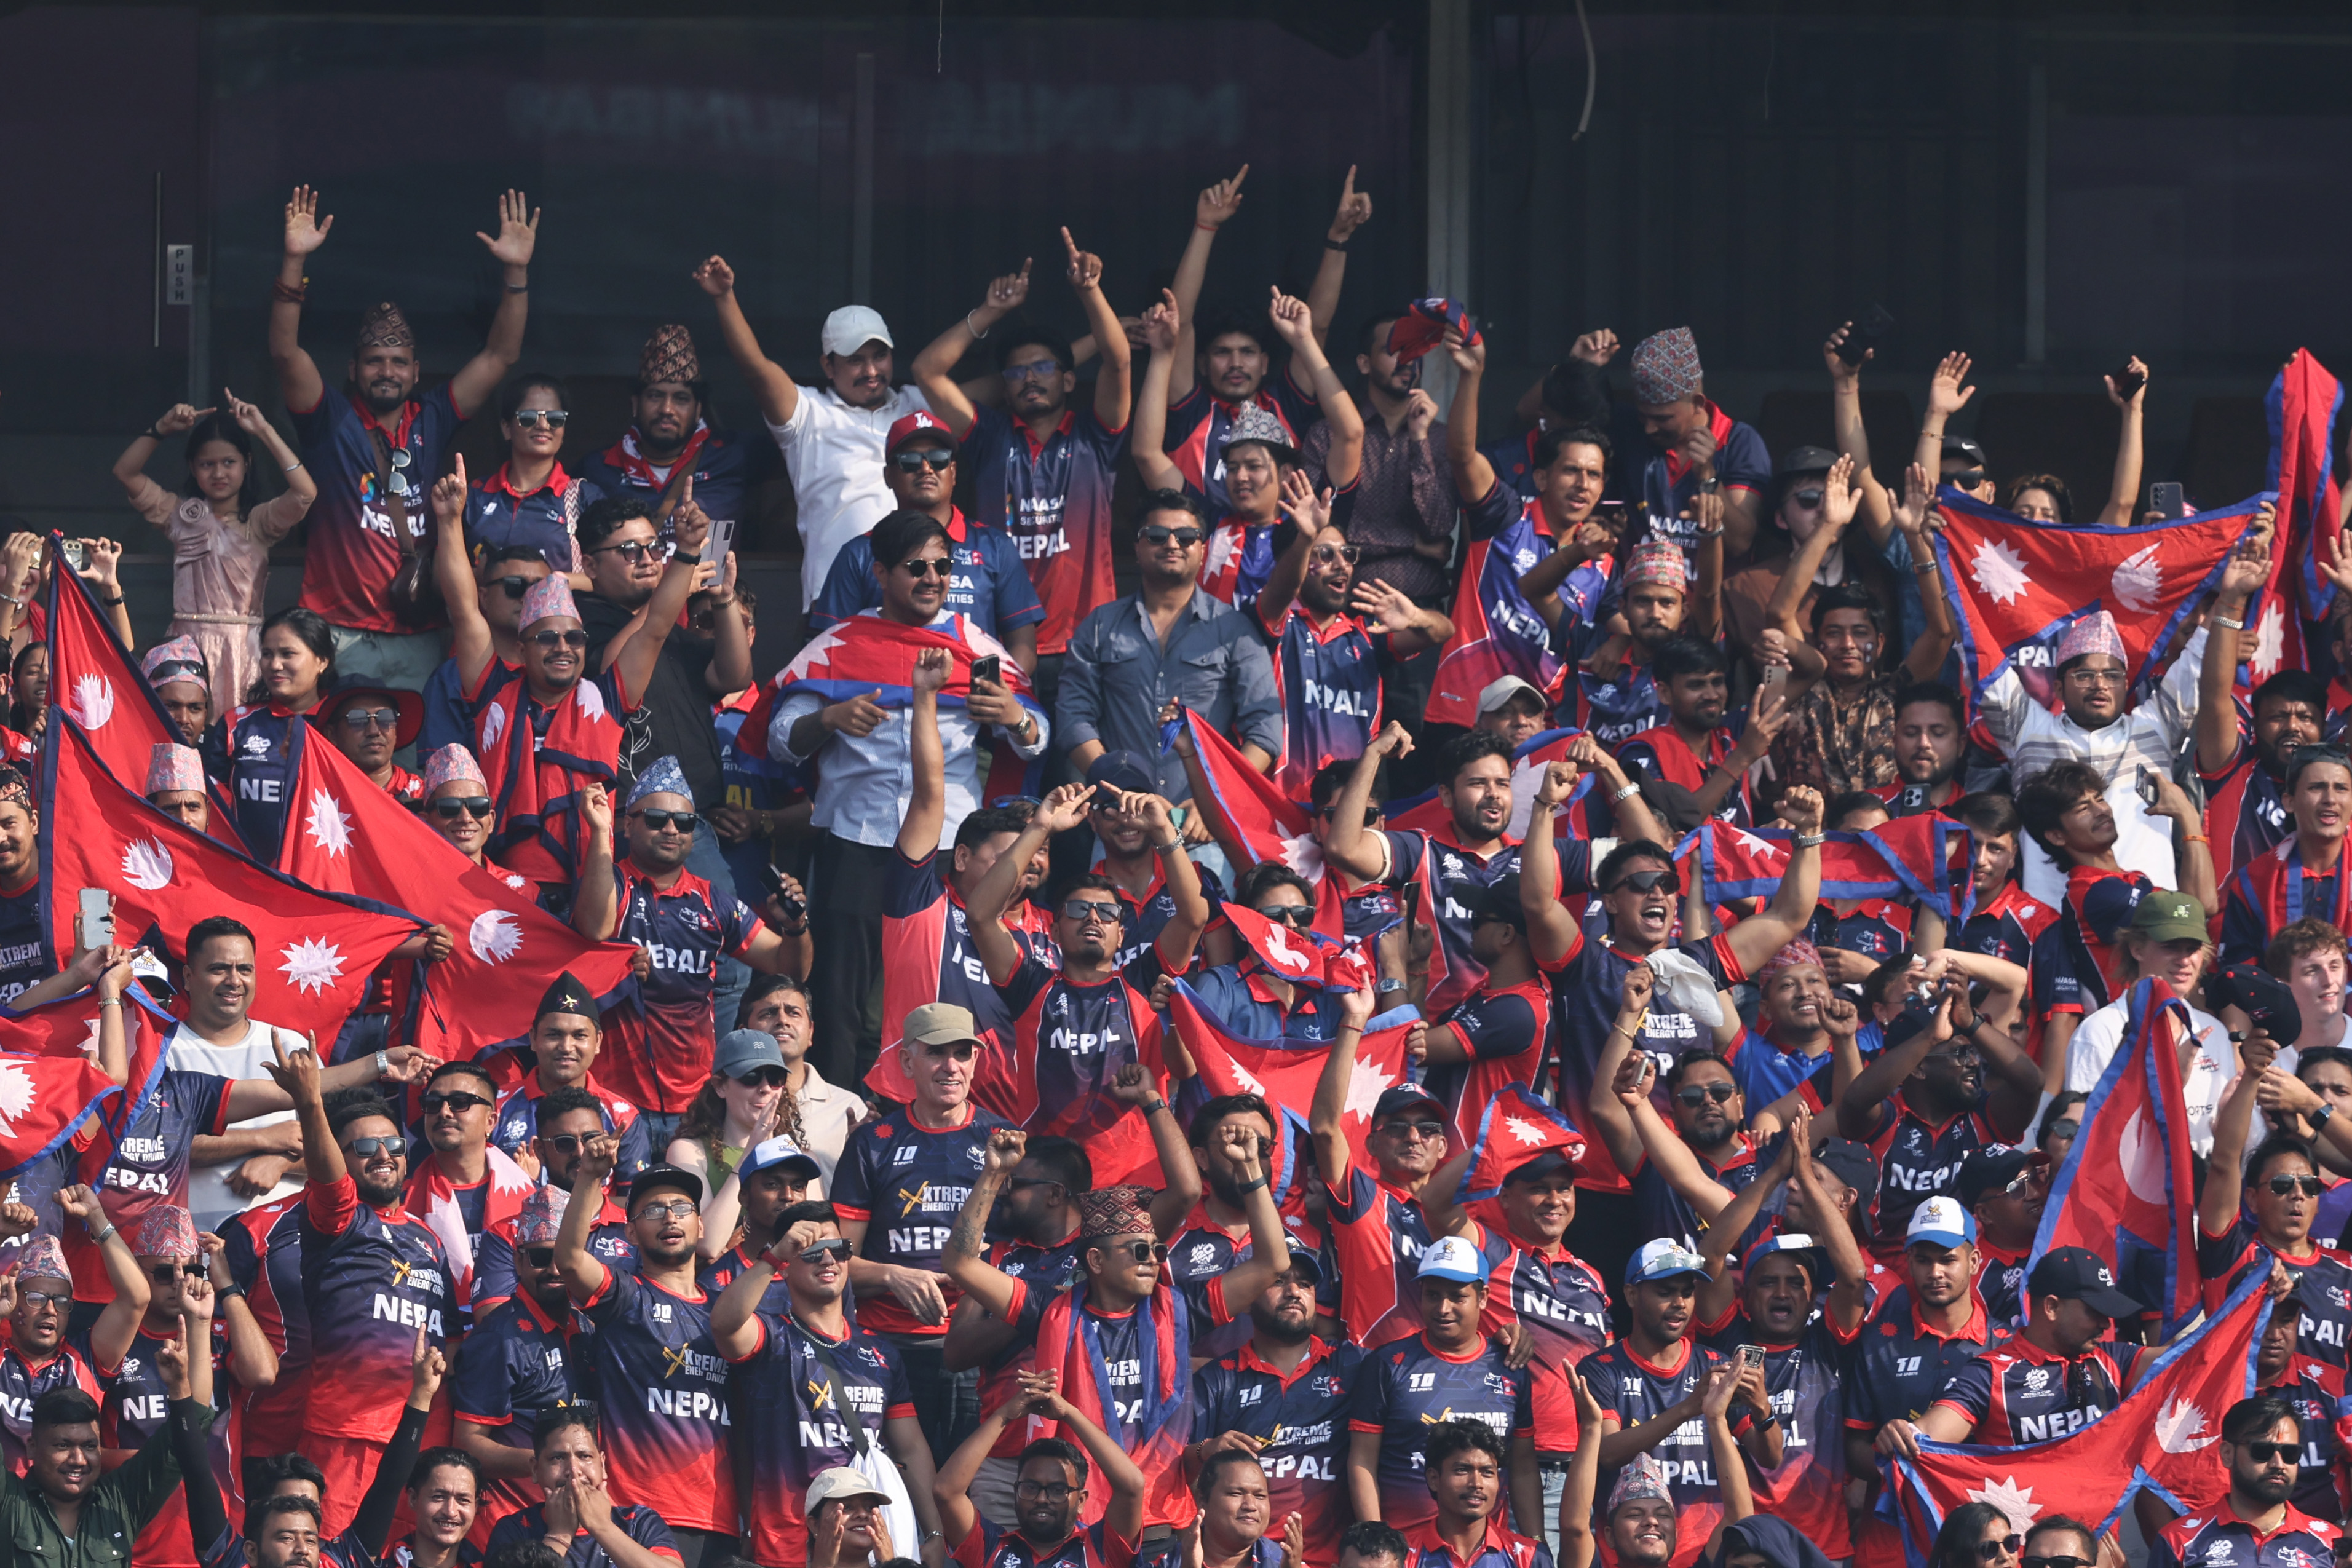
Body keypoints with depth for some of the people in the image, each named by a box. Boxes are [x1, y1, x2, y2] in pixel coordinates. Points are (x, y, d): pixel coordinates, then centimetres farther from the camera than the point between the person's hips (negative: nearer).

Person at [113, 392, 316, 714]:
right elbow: (125, 473, 11)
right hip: (188, 645, 2)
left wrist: (265, 431, -9)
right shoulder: (181, 515, 14)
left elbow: (305, 492, -11)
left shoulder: (258, 521, 5)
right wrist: (162, 429, 0)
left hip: (242, 647, -2)